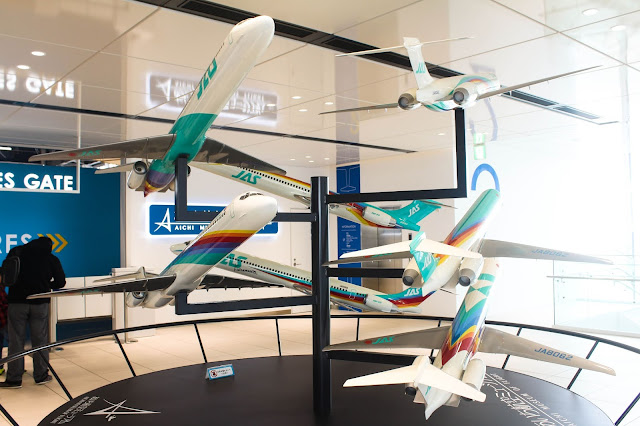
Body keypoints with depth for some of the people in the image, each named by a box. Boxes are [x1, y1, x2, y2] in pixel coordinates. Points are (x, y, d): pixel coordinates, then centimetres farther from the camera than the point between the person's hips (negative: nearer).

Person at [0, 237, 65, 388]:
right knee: (40, 340, 9)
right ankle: (41, 375, 14)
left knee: (16, 341, 5)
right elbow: (60, 282, 4)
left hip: (17, 302, 0)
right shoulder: (52, 259, 5)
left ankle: (14, 379, 8)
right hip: (40, 302, 0)